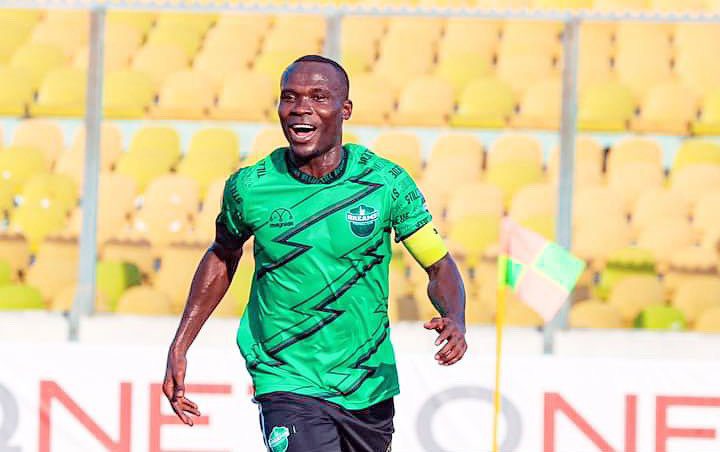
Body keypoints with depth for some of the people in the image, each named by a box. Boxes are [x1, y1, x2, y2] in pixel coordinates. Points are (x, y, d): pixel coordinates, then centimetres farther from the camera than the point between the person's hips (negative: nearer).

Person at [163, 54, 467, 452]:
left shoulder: (386, 182, -8)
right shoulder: (249, 188, -8)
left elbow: (439, 266, -1)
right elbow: (223, 256, 12)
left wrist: (455, 321, -22)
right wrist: (179, 346, 10)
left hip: (370, 386, 2)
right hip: (288, 385, -2)